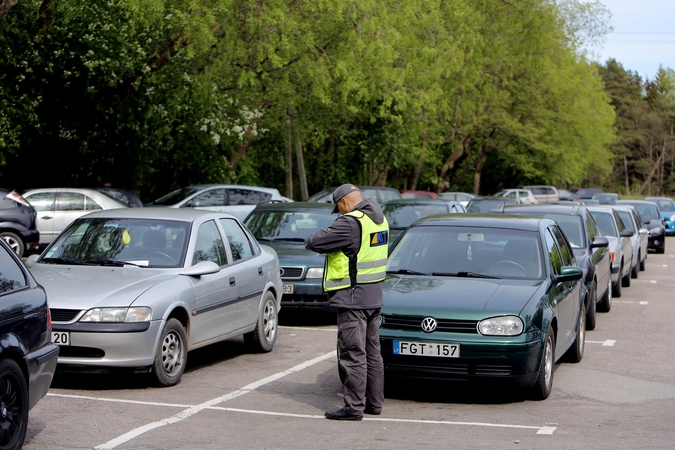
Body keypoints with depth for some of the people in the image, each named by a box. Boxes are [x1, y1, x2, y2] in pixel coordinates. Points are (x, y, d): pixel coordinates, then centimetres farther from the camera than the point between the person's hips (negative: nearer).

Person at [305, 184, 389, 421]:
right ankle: (374, 402, 22)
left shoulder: (350, 223, -18)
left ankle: (354, 407, -3)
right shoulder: (379, 220, 11)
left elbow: (315, 243, -17)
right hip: (374, 297, 9)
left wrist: (311, 239, 5)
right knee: (372, 353, 15)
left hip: (353, 298, -9)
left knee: (353, 355, -5)